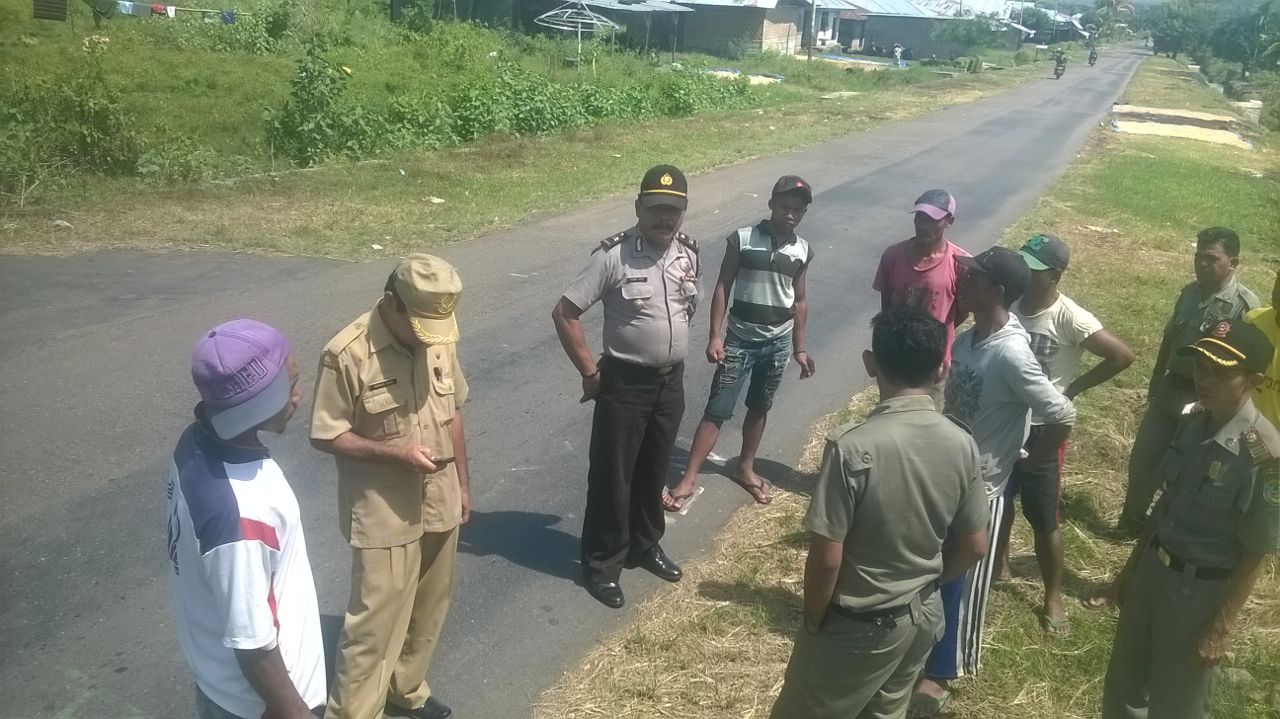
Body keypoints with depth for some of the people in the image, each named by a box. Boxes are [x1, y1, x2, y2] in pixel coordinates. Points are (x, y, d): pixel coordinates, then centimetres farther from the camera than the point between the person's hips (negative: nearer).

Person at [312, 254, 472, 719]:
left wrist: (462, 482, 12)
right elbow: (326, 436, -14)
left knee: (429, 608, 19)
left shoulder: (440, 339, -2)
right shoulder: (346, 354, -20)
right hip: (383, 513, -6)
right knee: (376, 618, 0)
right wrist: (396, 453, -23)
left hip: (439, 502, 6)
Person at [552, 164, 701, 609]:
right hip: (625, 383, -5)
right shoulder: (613, 256, -18)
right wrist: (590, 372, -13)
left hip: (671, 381, 5)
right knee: (611, 476, 6)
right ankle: (602, 564, 21)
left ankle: (645, 545, 39)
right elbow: (564, 313, -17)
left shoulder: (689, 255, 0)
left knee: (653, 472, 19)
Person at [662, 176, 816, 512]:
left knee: (759, 408, 17)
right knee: (717, 410, -3)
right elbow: (722, 288, -7)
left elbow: (799, 300, 8)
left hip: (778, 343, 3)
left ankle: (746, 468, 34)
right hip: (740, 340, -3)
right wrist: (715, 336, -12)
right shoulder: (741, 239, -11)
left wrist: (799, 348, 10)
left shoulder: (803, 251, -1)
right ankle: (688, 479, 2)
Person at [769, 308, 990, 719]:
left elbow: (826, 558, -23)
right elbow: (974, 547, -1)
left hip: (858, 626, -5)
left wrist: (813, 623, -6)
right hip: (924, 615, 6)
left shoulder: (853, 447, -27)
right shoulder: (961, 445, -10)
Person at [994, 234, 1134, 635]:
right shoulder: (1009, 305, -6)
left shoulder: (1069, 318, -20)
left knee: (1045, 520, 6)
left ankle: (1053, 597, 24)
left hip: (1042, 429, -5)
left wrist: (1074, 388, -13)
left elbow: (1123, 356, -18)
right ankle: (1000, 562, 48)